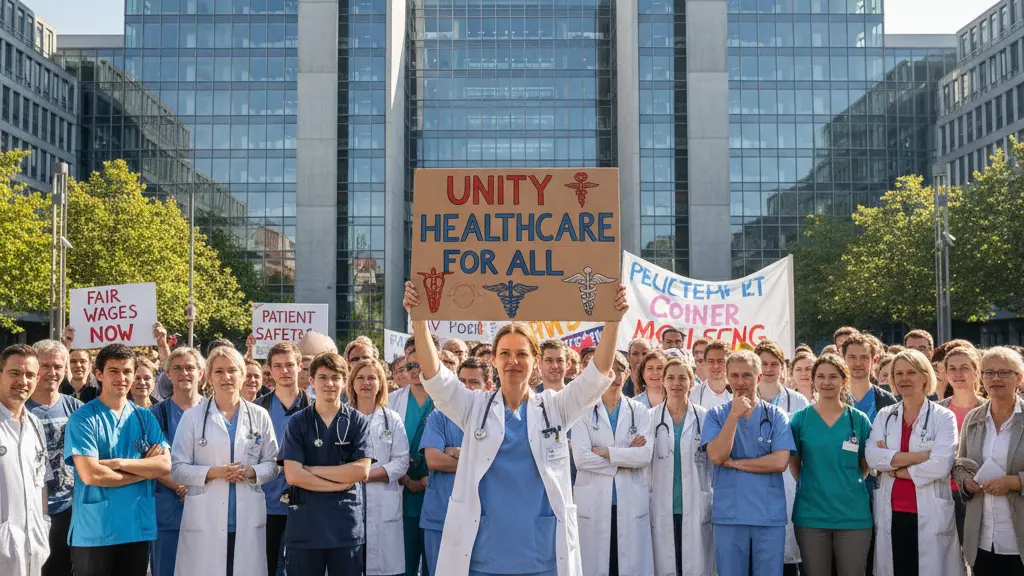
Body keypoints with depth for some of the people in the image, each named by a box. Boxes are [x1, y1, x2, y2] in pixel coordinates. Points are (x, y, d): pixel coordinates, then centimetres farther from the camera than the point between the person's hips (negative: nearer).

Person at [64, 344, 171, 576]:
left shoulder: (145, 417, 8)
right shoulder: (83, 418, -6)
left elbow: (165, 466, -3)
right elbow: (90, 474, -16)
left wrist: (118, 463, -15)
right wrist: (145, 469, -7)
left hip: (139, 528, 4)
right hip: (93, 532, -4)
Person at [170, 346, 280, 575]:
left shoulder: (259, 416, 6)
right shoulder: (192, 417, 0)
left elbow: (272, 464, 9)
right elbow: (177, 469, -1)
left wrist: (251, 472, -11)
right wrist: (214, 472, -15)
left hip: (248, 517, 2)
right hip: (205, 518, -2)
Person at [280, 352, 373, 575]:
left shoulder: (358, 422, 3)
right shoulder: (298, 423, 2)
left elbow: (362, 471, -7)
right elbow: (293, 475, -8)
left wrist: (313, 469, -8)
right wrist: (341, 483, -10)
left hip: (347, 523, 0)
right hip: (305, 522, 0)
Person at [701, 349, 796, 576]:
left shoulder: (776, 416, 3)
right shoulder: (716, 415, 4)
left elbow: (780, 462, -9)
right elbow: (716, 456, -10)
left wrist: (735, 463, -8)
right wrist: (734, 415, -13)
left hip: (770, 515, 0)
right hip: (728, 515, 0)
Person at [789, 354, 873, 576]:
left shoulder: (859, 420, 3)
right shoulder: (800, 419, 1)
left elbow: (866, 465, 11)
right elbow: (794, 463, 8)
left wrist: (850, 486, 2)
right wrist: (809, 488, 2)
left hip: (853, 514, 0)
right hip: (810, 515, 0)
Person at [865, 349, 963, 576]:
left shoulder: (943, 417, -1)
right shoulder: (885, 415, 9)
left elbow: (941, 465, -15)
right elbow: (872, 457, -8)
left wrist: (895, 468, -8)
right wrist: (920, 456, -14)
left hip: (930, 515, -3)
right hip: (891, 513, 3)